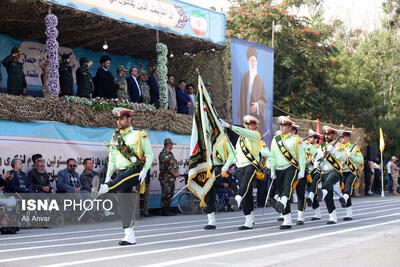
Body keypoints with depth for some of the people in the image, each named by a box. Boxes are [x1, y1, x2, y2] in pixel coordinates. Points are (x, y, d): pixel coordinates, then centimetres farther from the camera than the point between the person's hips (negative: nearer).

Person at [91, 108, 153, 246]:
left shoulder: (139, 135, 2)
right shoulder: (115, 137, 17)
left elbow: (149, 154, 0)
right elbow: (112, 159, 20)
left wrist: (144, 171, -13)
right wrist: (108, 177, 11)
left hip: (135, 171, -5)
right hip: (121, 173, 5)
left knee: (121, 179, -36)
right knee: (124, 202, -4)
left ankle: (101, 189, -65)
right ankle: (130, 236, -4)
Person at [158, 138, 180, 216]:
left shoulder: (170, 153, 19)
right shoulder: (163, 153, -13)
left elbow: (174, 163, 22)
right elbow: (168, 165, -19)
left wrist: (177, 172, 7)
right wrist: (174, 174, -13)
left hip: (172, 178, 10)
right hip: (166, 178, -10)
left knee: (170, 195, 12)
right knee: (166, 194, -8)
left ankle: (168, 210, 18)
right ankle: (164, 211, -6)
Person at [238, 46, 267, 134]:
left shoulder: (259, 79, 2)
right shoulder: (245, 77, 6)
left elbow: (264, 100, 4)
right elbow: (242, 97, 6)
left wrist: (257, 105, -17)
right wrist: (241, 115, 1)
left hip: (257, 116, -1)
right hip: (246, 115, 1)